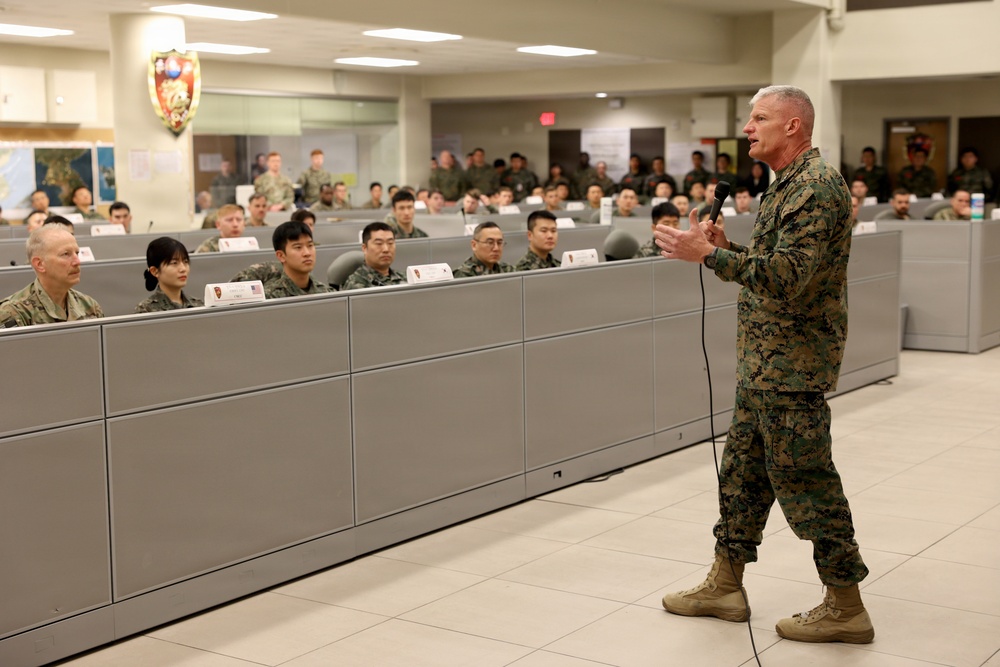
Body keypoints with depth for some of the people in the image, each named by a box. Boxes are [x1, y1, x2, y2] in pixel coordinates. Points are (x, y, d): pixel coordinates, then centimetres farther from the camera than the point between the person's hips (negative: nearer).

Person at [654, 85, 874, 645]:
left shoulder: (816, 186, -17)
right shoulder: (790, 184, 16)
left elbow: (788, 276, -26)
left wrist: (710, 255, -25)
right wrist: (727, 248, 6)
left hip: (792, 367, -10)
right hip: (767, 363, 10)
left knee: (805, 481, -3)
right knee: (743, 467, 15)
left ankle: (846, 608, 8)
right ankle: (726, 585, 26)